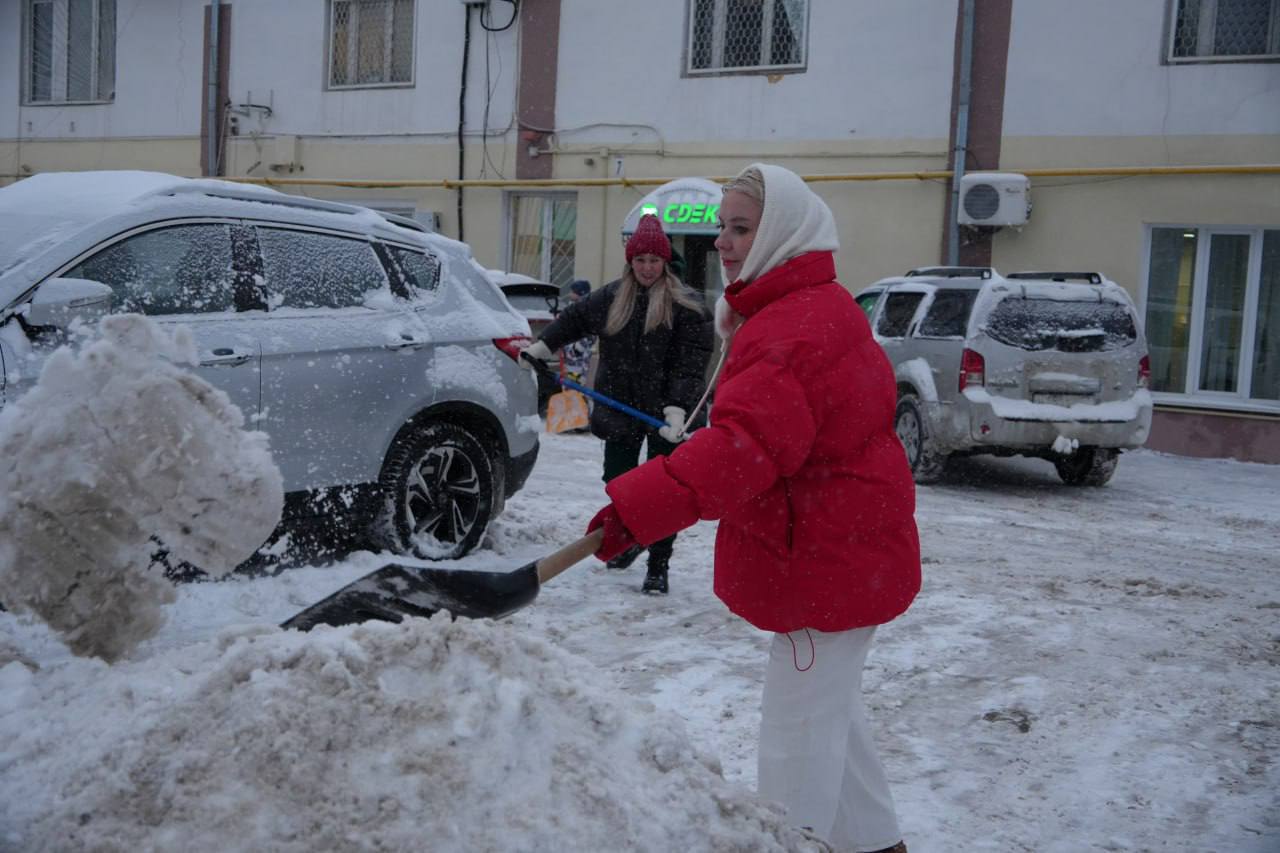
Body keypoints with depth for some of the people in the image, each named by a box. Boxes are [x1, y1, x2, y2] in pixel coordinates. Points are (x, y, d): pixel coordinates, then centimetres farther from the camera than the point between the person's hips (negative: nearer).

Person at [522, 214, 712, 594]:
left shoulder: (686, 306, -9)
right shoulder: (611, 297, 6)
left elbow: (690, 363, -14)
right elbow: (573, 318, 19)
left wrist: (677, 408, -22)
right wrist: (541, 348, 12)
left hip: (663, 414, -5)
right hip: (620, 407, 5)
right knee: (617, 479, 15)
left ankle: (658, 566, 10)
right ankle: (630, 541, 41)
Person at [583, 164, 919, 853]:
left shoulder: (800, 327, -24)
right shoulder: (796, 311, 13)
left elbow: (747, 442, -37)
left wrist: (638, 506, -42)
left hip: (829, 560, -12)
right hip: (839, 551, 12)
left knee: (799, 728, -3)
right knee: (828, 709, 24)